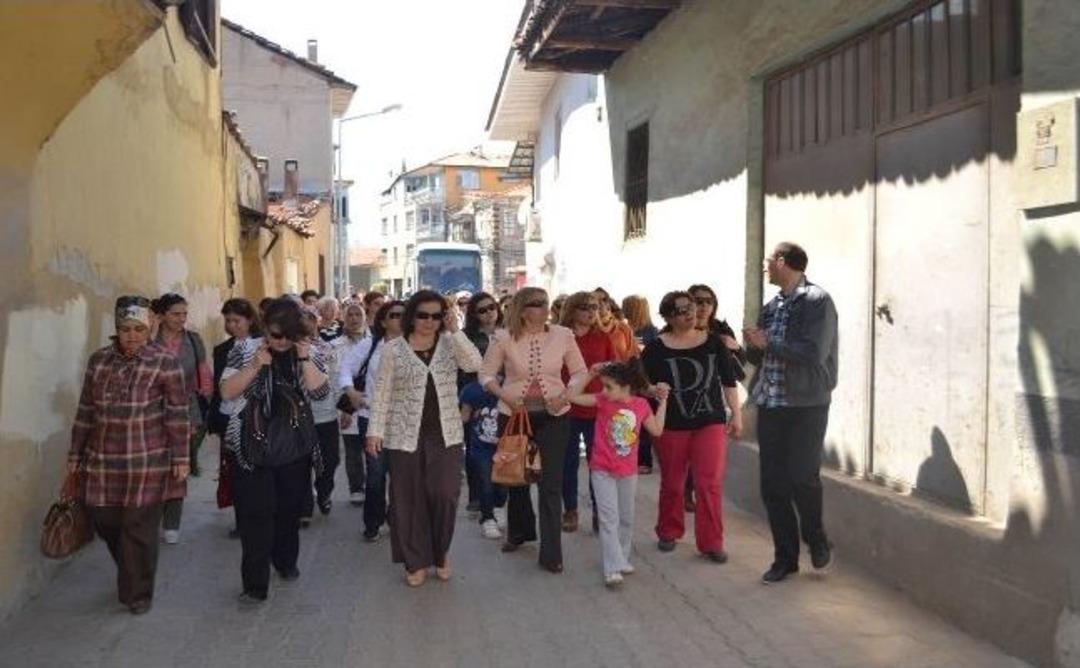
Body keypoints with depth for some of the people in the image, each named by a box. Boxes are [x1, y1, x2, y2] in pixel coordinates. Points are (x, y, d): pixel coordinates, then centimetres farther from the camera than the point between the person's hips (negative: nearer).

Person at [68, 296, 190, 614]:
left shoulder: (164, 363, -6)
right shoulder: (98, 360, 7)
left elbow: (178, 414, -5)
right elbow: (85, 411, 12)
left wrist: (181, 458, -7)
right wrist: (76, 454, 14)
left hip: (148, 461, -4)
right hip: (102, 460, 4)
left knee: (140, 527, 2)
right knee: (103, 520, 10)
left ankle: (138, 593, 22)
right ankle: (131, 576, 37)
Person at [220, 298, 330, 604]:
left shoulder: (309, 353, 1)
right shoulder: (246, 350, -3)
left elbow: (320, 392, -10)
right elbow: (227, 392, -8)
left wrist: (304, 358, -19)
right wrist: (255, 365, -19)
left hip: (294, 448, 2)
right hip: (251, 448, -2)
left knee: (290, 510, 15)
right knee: (255, 515, -4)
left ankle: (286, 562, 37)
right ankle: (255, 584, 2)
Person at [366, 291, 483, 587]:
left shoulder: (449, 344, 3)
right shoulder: (394, 349, -1)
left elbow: (474, 364, -15)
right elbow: (382, 393, 0)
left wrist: (454, 330, -17)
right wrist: (375, 430, -5)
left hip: (446, 436, 1)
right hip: (405, 437, -1)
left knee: (444, 496, 2)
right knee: (409, 500, 6)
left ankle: (441, 553, 26)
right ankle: (415, 561, 21)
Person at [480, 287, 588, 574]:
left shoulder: (562, 335, -7)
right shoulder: (504, 338, -10)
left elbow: (581, 372, 2)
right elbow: (486, 374, -2)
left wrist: (567, 394, -15)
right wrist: (504, 395, -18)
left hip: (553, 416, 0)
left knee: (551, 484, -3)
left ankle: (551, 553, 5)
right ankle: (519, 531, 42)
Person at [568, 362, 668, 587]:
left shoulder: (641, 405, -4)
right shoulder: (602, 401, -9)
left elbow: (657, 430, 6)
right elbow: (572, 396, -17)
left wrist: (663, 401, 3)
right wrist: (589, 374, -20)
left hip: (628, 471, 3)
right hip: (602, 471, -3)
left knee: (626, 518, 15)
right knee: (609, 518, -9)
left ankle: (622, 558, 33)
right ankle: (613, 569, -10)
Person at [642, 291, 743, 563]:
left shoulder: (714, 343, 3)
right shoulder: (656, 349, -2)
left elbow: (728, 381, 8)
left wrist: (737, 414, 6)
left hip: (711, 422, 1)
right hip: (672, 425, 0)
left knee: (710, 484, -4)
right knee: (671, 483, 10)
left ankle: (712, 542, 4)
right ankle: (669, 533, 29)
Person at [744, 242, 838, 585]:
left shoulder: (817, 301, -8)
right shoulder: (771, 306, 13)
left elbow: (813, 354, -19)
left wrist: (767, 342, -12)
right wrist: (753, 344, -5)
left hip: (806, 405, -6)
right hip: (770, 404, 6)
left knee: (802, 478, -7)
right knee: (773, 485, 5)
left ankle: (816, 539, 22)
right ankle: (785, 557, 17)